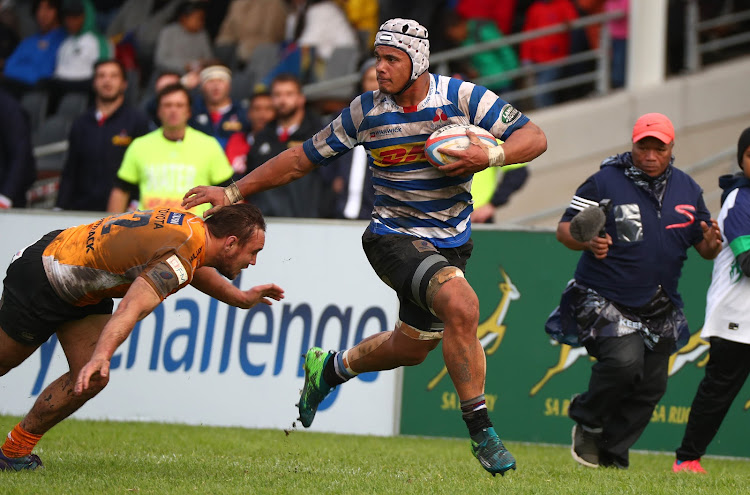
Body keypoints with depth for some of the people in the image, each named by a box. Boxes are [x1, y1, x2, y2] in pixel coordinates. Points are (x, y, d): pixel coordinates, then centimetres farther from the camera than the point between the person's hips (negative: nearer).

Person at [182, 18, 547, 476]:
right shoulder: (367, 111, -7)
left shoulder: (462, 97, -8)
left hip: (451, 243, 3)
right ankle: (480, 429, -18)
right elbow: (302, 159, 3)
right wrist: (233, 192, 2)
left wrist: (490, 155, -26)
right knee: (461, 305, -29)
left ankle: (329, 369, 46)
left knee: (411, 348, 15)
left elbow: (534, 137, -7)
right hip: (396, 236, -3)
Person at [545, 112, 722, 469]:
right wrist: (588, 242, -27)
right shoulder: (605, 182, -6)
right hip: (605, 302, -5)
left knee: (651, 385, 3)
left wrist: (711, 244, -10)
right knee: (625, 361, -26)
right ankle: (587, 420, 2)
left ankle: (612, 454, 19)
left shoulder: (687, 189, 9)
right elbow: (565, 229, -6)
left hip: (660, 310, 6)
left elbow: (704, 248, 14)